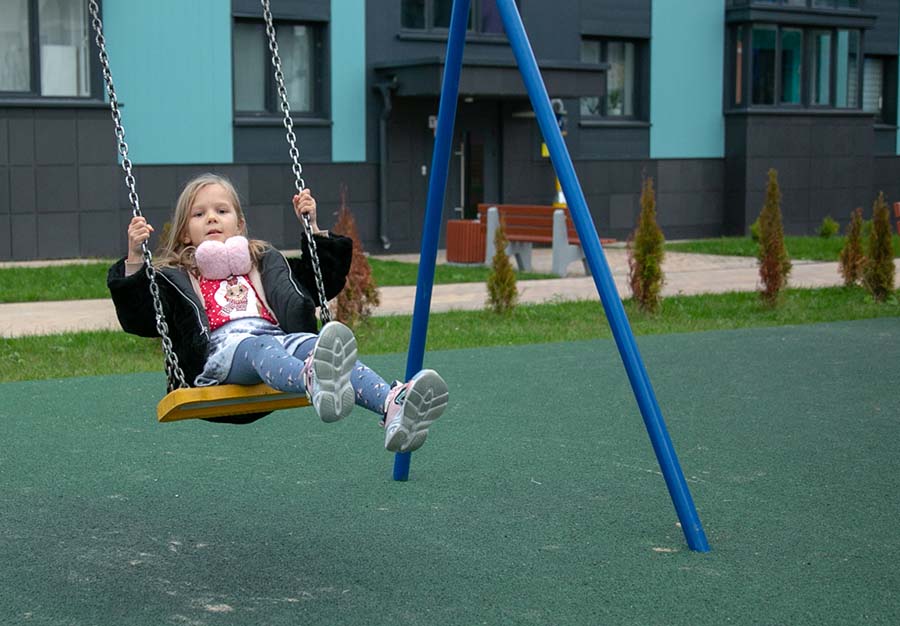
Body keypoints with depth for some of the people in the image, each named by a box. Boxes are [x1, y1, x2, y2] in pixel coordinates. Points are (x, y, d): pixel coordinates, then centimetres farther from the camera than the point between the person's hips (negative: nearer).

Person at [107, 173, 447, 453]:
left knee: (319, 345, -32)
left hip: (281, 337, 3)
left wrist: (313, 228, 28)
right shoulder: (173, 278, 25)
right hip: (221, 350, -3)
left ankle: (393, 405, -61)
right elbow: (138, 320, 9)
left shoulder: (265, 262, 35)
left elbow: (324, 284, 35)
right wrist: (134, 260, -3)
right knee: (258, 348, -40)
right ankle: (314, 384, -76)